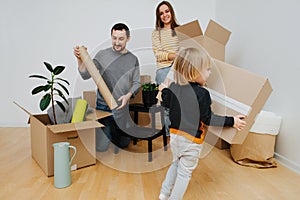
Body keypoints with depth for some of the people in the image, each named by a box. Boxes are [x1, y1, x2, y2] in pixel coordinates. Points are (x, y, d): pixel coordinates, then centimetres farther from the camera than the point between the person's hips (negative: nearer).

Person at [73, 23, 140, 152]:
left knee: (124, 144, 13)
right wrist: (80, 60, -23)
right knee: (101, 147, -4)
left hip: (121, 107, 2)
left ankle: (111, 131, 43)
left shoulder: (133, 59, 3)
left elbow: (136, 83, 2)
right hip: (103, 106, -2)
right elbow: (85, 75, -6)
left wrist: (128, 95, -16)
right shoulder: (102, 55, -3)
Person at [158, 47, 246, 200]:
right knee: (185, 172, 11)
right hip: (191, 140, -6)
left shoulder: (173, 86, -4)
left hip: (175, 134, 7)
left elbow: (167, 103, 13)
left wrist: (163, 90, 33)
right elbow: (207, 119, -18)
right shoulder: (202, 93, -22)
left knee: (175, 164, 27)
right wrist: (231, 121, -10)